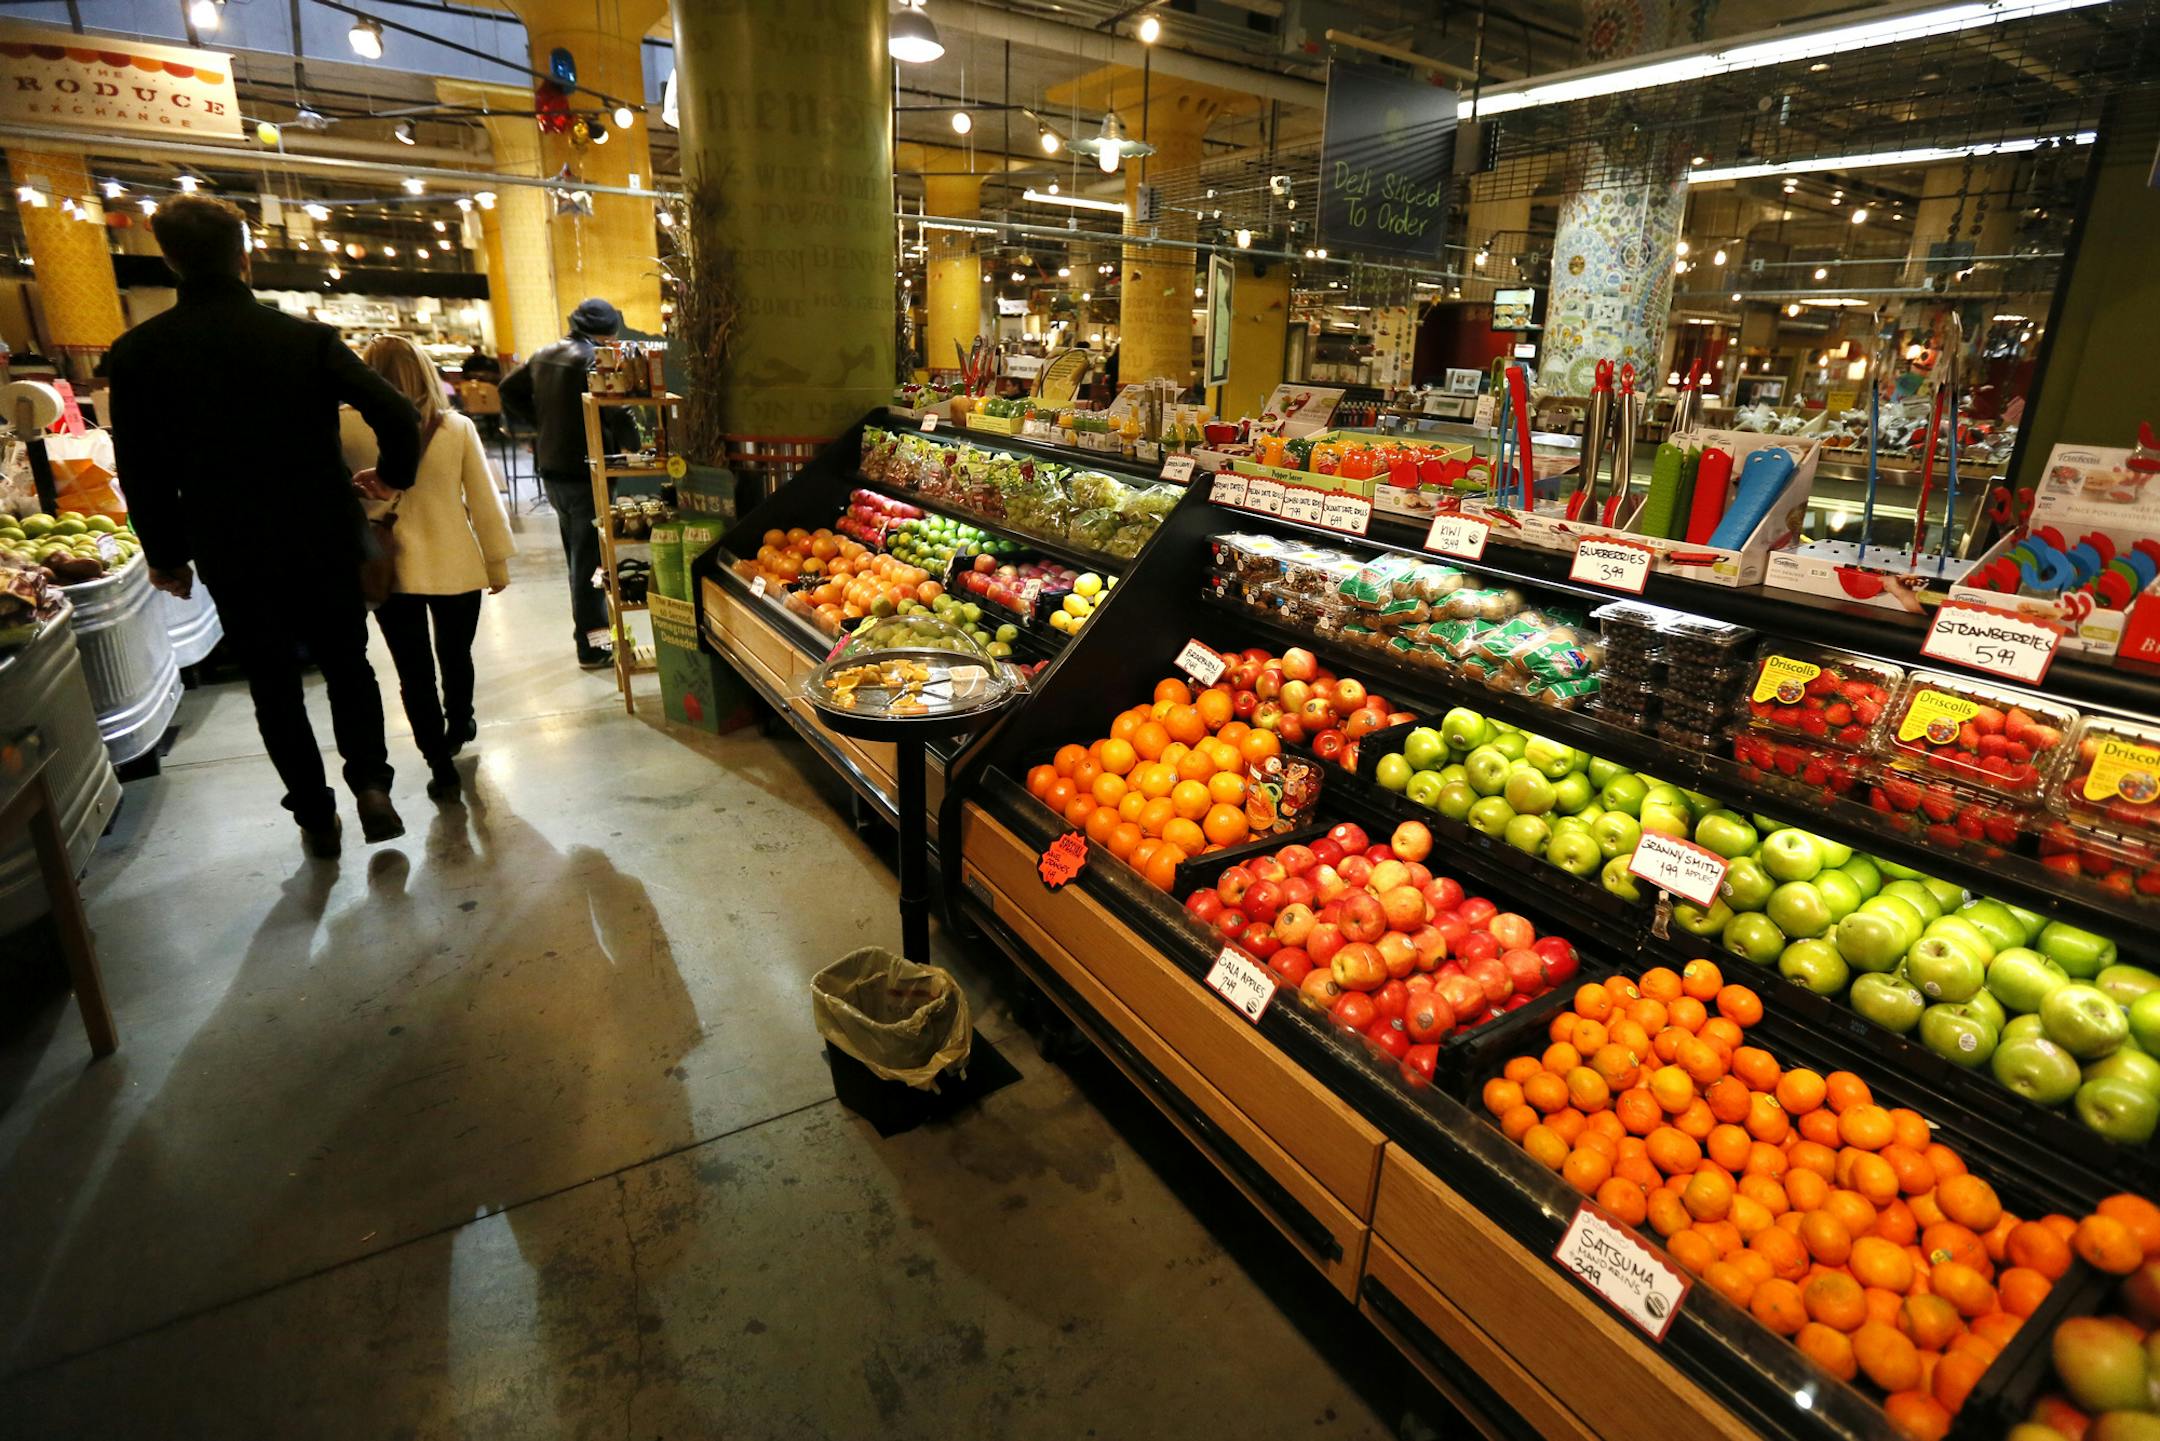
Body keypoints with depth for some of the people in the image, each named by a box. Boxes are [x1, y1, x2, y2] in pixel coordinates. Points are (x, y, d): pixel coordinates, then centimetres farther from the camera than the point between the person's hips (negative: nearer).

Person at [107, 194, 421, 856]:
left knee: (274, 686, 12)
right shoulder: (307, 337, -7)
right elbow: (397, 414, -14)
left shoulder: (137, 352, -3)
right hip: (325, 540, 0)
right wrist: (391, 476, 5)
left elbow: (142, 472, 0)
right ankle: (371, 782, 3)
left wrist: (166, 555, 12)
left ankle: (315, 816, 19)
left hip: (232, 555, 0)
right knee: (348, 664, 17)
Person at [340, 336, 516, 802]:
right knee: (455, 656, 22)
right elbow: (484, 500, -3)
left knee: (414, 671, 7)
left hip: (388, 569, -1)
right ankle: (457, 729, 44)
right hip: (456, 567, 1)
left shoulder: (347, 427, -11)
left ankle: (441, 767, 11)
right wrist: (498, 560, 6)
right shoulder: (457, 427, -8)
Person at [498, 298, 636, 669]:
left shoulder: (544, 354, 10)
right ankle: (593, 644, 2)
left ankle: (587, 626, 28)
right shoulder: (594, 359, -16)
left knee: (576, 554, 19)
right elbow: (616, 411, -27)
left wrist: (542, 422, 18)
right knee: (589, 558, -3)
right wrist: (634, 445, -12)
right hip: (584, 472, -8)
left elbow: (510, 390, 20)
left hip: (552, 469, 8)